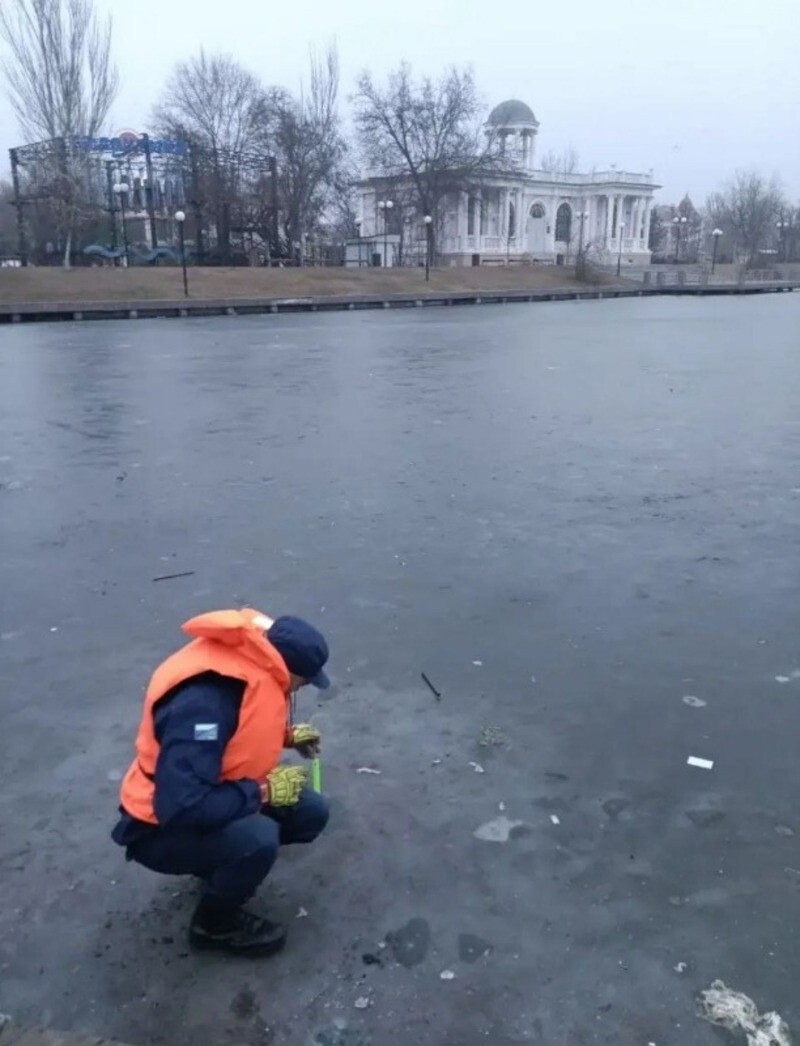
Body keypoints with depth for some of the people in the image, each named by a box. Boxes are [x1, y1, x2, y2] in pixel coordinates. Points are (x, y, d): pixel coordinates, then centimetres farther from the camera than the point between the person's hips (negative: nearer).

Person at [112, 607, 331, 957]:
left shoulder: (251, 662, -7)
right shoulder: (204, 700, -36)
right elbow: (181, 807, -39)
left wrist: (286, 734, 2)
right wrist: (263, 791, -28)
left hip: (215, 799, 9)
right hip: (162, 829, -8)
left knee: (310, 813, -3)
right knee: (259, 839, -33)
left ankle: (225, 862, 17)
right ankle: (215, 923, -2)